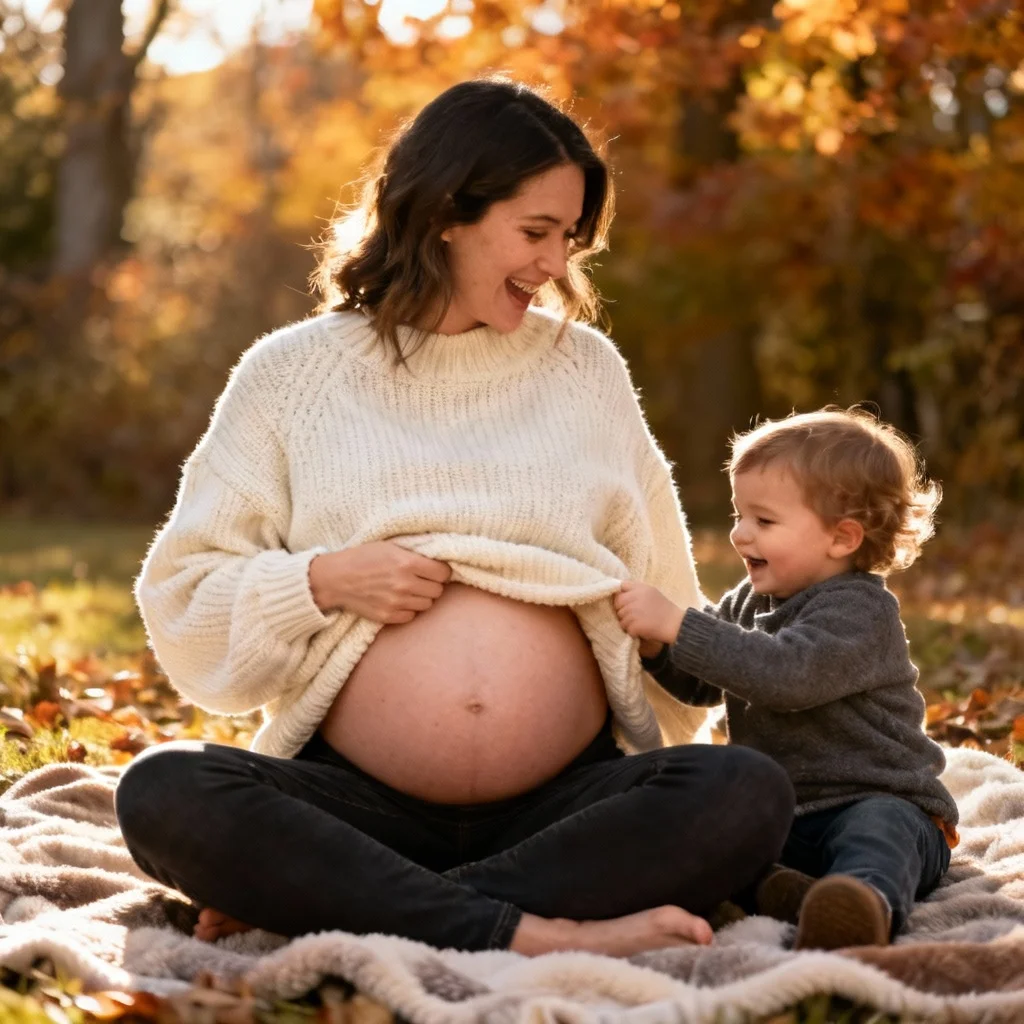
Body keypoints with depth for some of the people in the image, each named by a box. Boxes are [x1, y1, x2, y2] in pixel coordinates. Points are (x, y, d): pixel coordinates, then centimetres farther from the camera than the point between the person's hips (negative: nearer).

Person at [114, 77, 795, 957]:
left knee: (748, 795, -28)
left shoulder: (588, 368, 16)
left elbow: (657, 602, 19)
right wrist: (323, 581, -9)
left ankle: (303, 900, -28)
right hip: (355, 802, -2)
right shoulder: (294, 372, 9)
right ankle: (539, 934, -35)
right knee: (162, 794, -29)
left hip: (566, 801, 2)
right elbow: (182, 601, 7)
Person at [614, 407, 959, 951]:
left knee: (879, 827, -40)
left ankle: (868, 903, -72)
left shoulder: (860, 610, -13)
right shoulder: (747, 602, 14)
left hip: (878, 802, -7)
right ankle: (773, 889, -42)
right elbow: (702, 687, 24)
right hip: (777, 816, 7)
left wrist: (676, 624, -30)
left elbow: (788, 673, -31)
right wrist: (654, 644, 1)